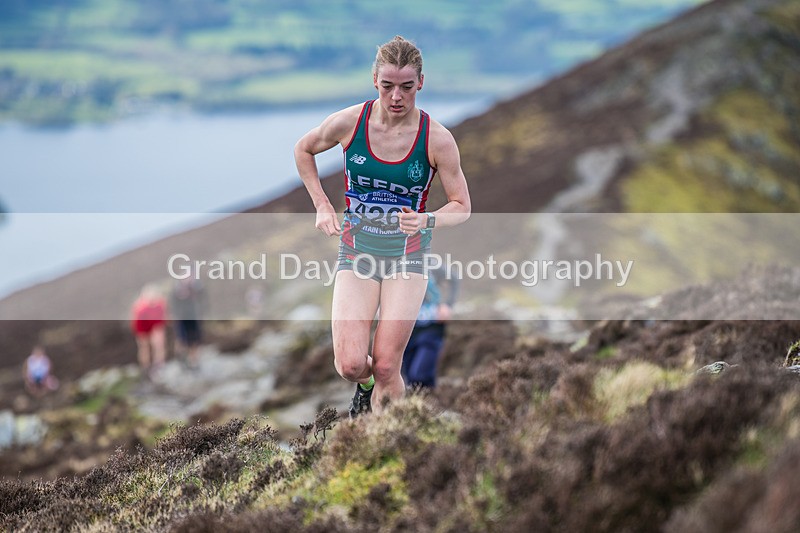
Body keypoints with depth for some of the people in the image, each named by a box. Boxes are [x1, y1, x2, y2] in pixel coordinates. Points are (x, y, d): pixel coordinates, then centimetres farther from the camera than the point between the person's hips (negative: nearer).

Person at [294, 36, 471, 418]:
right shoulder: (349, 122, -10)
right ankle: (364, 386, 26)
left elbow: (461, 206, -4)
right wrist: (322, 205, 3)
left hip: (407, 254, -1)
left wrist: (426, 221, -24)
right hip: (356, 248, 1)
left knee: (386, 368, -7)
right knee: (349, 365, -11)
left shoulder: (437, 139, -13)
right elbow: (303, 149, 12)